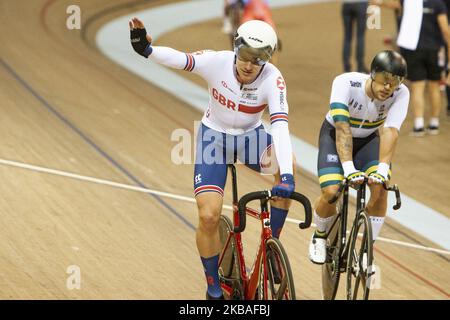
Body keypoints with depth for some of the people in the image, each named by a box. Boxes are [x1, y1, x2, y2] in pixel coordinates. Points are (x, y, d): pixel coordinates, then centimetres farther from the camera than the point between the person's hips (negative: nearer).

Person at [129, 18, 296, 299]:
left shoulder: (272, 79, -27)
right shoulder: (218, 62, -24)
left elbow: (280, 126, -37)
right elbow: (179, 59, -35)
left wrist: (287, 175, -49)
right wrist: (147, 49, -56)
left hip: (251, 137, 0)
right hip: (214, 137, 0)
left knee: (287, 163, -31)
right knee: (208, 217, -12)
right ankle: (213, 287, 13)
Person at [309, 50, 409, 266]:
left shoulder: (401, 94, -26)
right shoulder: (346, 83, -33)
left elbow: (390, 131, -35)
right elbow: (342, 128, -40)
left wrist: (382, 168, -51)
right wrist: (348, 167, -52)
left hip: (369, 139, 2)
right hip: (335, 135, -2)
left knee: (380, 188, -24)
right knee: (331, 192, -22)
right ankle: (320, 237, 11)